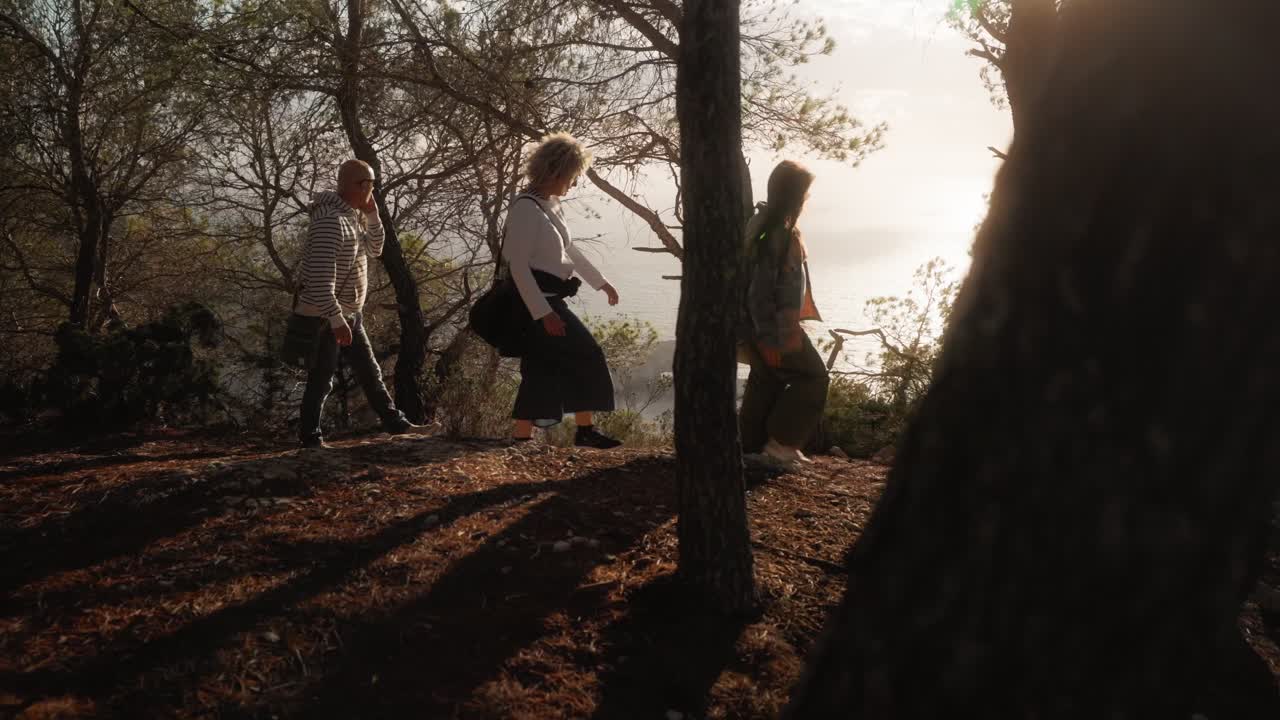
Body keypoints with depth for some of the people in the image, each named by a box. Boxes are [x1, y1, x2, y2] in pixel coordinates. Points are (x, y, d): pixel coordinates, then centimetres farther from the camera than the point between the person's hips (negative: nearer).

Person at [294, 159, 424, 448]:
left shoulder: (352, 216, 7)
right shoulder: (330, 221, -23)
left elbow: (374, 249, 17)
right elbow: (321, 277, -28)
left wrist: (372, 214, 3)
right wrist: (336, 320, -30)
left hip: (349, 314, 9)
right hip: (325, 317, -9)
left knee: (369, 371, 15)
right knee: (322, 379, 1)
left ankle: (394, 422, 24)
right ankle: (310, 437, 12)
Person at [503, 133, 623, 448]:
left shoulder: (550, 206, 12)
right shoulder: (526, 208, -18)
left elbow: (570, 250, 26)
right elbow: (518, 265, -22)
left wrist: (601, 282, 33)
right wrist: (543, 313, -26)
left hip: (548, 302, 9)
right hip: (537, 302, -9)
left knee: (543, 370, 10)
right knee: (587, 357, -3)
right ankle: (585, 430, 9)